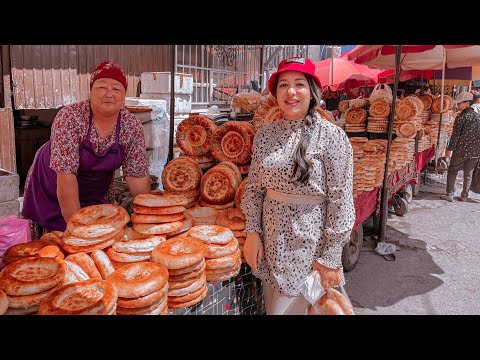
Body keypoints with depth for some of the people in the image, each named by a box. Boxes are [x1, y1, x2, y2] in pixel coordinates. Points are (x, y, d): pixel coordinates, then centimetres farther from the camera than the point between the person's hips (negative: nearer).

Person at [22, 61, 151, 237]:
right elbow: (66, 177, -29)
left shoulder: (132, 126, -16)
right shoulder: (69, 118, -27)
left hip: (98, 193, 3)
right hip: (53, 190, -2)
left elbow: (138, 177, -12)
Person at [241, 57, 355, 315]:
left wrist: (331, 258, -12)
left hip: (309, 242, -4)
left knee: (289, 308, 6)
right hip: (270, 239, 5)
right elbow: (254, 187, 7)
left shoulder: (332, 137, -13)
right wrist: (252, 231, 0)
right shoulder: (265, 134, 1)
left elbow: (340, 202, -12)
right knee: (271, 307, 19)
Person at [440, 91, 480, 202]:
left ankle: (450, 195, 7)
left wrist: (449, 149, -6)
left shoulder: (461, 117, -11)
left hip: (461, 151, -5)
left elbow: (456, 135, -13)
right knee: (468, 174, 14)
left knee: (452, 172, 8)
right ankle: (464, 196, 20)